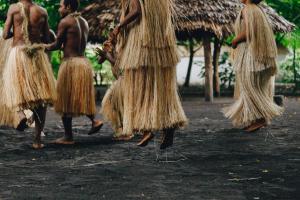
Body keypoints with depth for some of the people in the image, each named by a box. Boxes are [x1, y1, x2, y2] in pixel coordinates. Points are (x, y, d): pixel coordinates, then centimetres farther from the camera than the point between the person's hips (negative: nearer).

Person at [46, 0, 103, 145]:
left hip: (70, 63, -7)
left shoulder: (65, 22, -8)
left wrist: (44, 48, 9)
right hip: (84, 62, 7)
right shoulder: (84, 22, 14)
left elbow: (57, 45, -7)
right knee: (79, 97, 20)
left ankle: (68, 137, 3)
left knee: (66, 100, 1)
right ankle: (94, 120, 0)